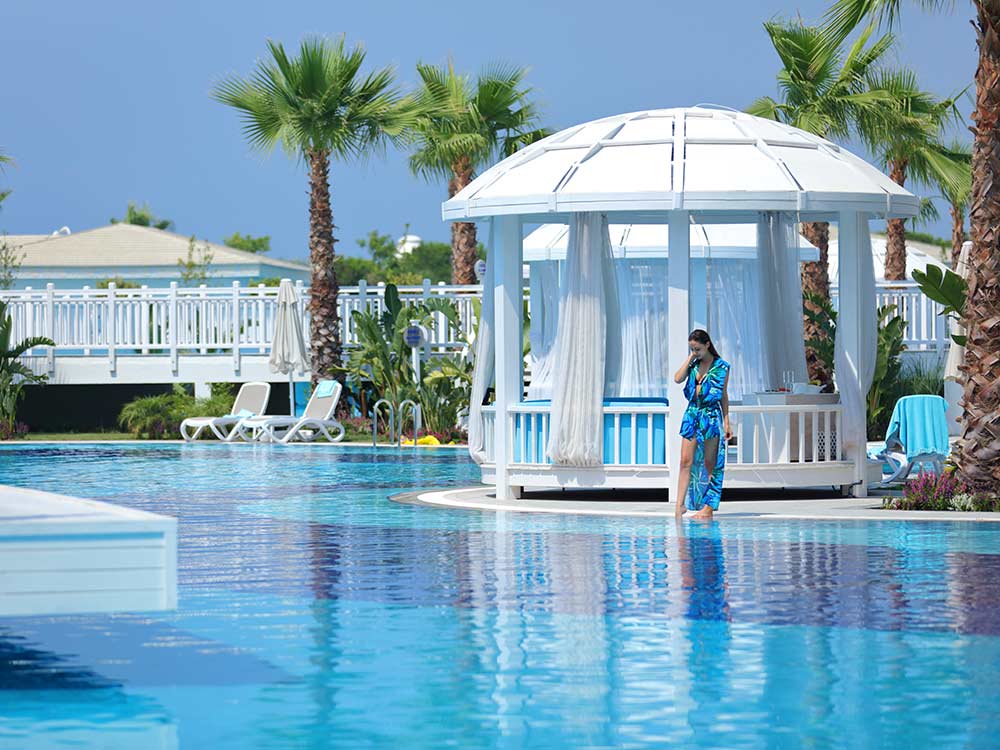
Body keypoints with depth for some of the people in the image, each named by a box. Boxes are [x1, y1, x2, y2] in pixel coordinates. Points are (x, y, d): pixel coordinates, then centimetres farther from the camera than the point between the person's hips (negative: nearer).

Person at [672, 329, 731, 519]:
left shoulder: (721, 366, 0)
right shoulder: (693, 364, 11)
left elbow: (724, 395, 2)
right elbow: (678, 379, -6)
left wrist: (726, 422, -1)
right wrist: (690, 358, -2)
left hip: (711, 416, -4)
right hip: (691, 415, 4)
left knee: (709, 464, 0)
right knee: (686, 461, -4)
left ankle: (708, 507, 1)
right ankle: (680, 504, -7)